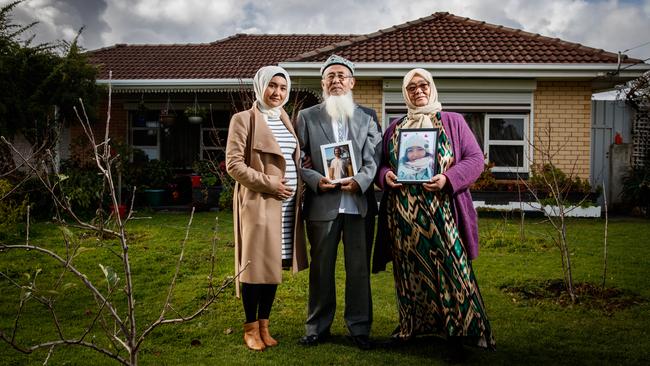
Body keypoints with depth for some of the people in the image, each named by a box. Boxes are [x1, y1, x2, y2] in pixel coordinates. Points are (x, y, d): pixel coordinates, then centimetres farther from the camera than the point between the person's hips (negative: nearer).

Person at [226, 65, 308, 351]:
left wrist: (298, 189, 5)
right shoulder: (243, 119, -5)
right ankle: (250, 328, 16)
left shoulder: (286, 121, 15)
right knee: (256, 266, 0)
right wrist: (269, 183, -16)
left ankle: (264, 325, 23)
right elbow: (233, 164, -11)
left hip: (287, 205, 6)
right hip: (259, 203, -6)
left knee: (274, 265, 11)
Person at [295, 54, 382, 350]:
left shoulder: (366, 118, 10)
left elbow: (373, 159, 3)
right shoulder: (306, 117, 7)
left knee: (359, 268, 6)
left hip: (358, 203, 1)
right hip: (322, 204, -1)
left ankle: (359, 327, 20)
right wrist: (316, 180, -15)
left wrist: (360, 181, -16)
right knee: (321, 268, 9)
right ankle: (318, 327, 23)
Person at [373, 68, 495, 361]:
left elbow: (475, 158, 1)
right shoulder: (394, 129, 16)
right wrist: (386, 175, -7)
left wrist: (448, 179, -15)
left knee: (449, 268, -5)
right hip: (404, 214, 3)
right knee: (410, 270, 9)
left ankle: (457, 336, 4)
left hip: (442, 212, -3)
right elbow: (381, 163, 17)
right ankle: (411, 326, 24)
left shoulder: (452, 121, 7)